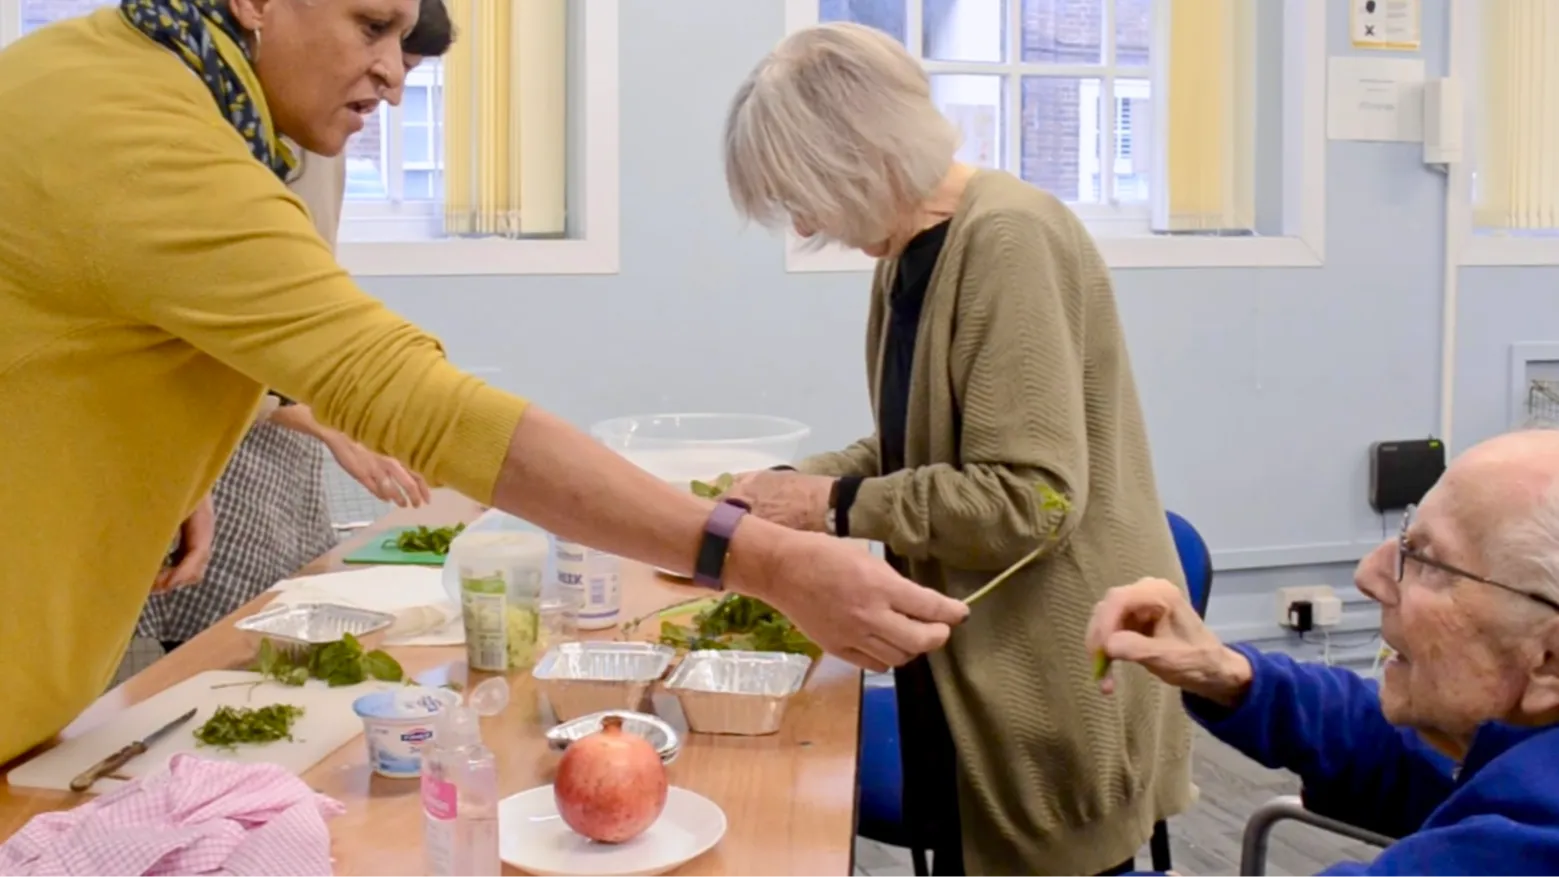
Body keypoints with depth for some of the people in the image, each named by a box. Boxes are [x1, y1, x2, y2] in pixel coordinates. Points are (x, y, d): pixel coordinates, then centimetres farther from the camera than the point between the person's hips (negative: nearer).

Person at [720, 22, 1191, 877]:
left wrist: (837, 507, -18)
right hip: (970, 667, 8)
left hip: (1055, 685, -8)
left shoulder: (1010, 239, -21)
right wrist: (793, 485, 0)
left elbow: (1028, 499, -26)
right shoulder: (909, 255, 4)